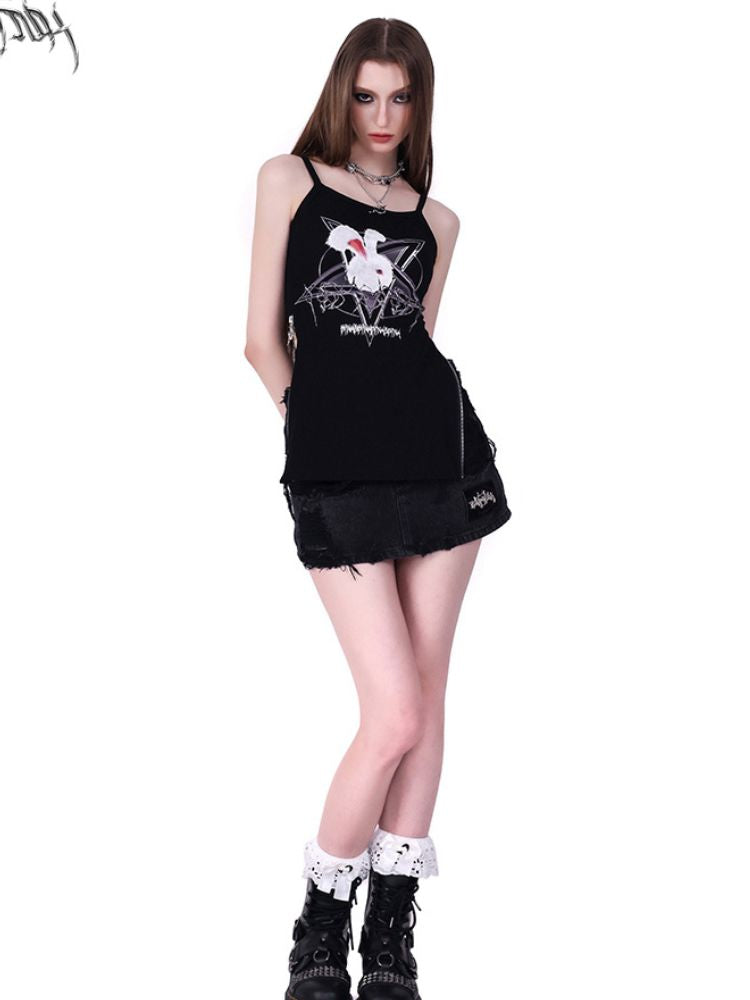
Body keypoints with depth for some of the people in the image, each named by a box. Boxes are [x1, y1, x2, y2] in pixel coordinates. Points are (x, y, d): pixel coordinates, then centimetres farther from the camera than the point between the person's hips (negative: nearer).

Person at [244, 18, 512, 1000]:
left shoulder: (436, 218, 16)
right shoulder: (290, 178, 9)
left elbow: (416, 339, 15)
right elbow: (264, 340, 5)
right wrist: (328, 429, 9)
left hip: (441, 452, 4)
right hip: (335, 476, -3)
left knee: (424, 695, 5)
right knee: (394, 718, -8)